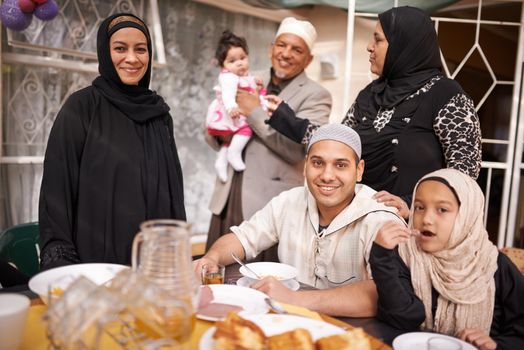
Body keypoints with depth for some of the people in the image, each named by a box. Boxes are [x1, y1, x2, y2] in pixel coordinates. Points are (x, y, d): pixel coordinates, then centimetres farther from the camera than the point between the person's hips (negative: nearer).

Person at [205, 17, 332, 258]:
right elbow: (213, 137, 14)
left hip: (273, 205, -5)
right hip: (227, 197, 5)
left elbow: (298, 148, -19)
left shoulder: (315, 96, -4)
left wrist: (256, 112, -15)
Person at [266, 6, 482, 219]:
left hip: (414, 224, -5)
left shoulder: (446, 95, -11)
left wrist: (414, 206, -23)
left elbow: (466, 165, -13)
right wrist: (286, 119, 8)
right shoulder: (372, 93, 6)